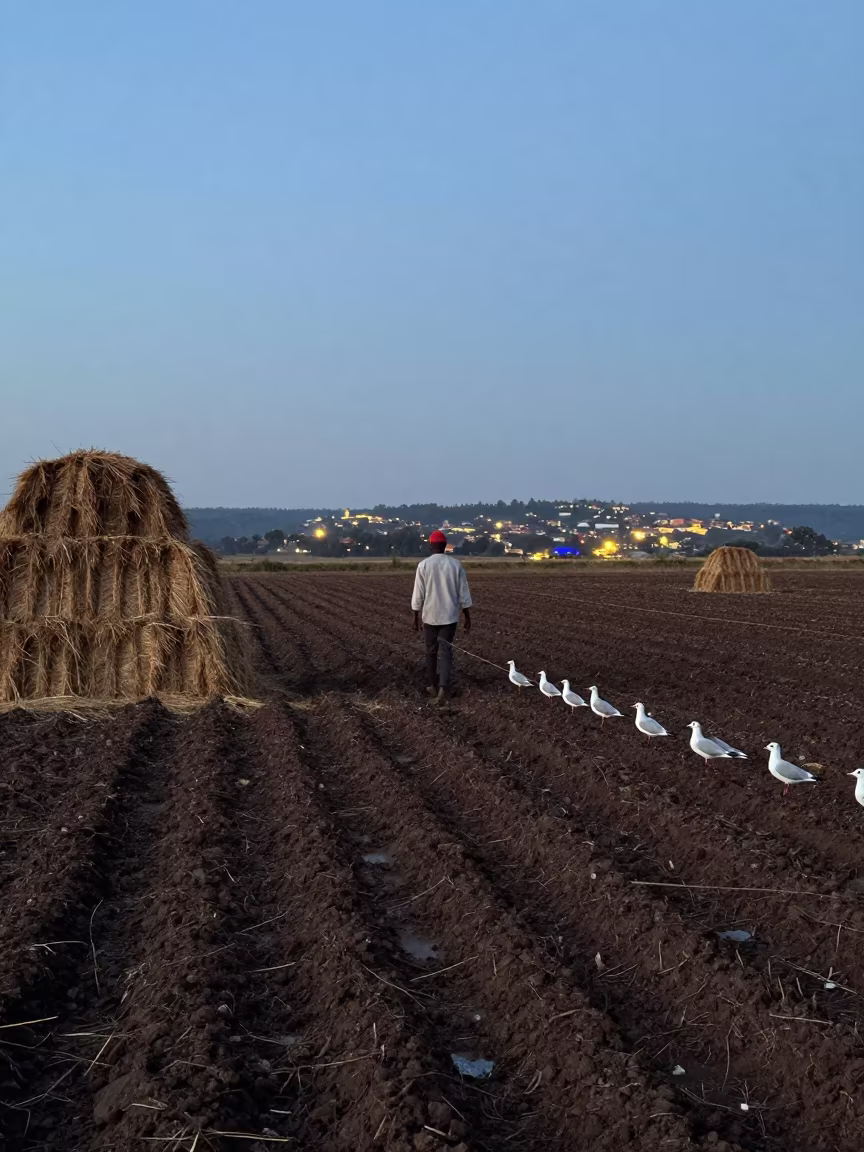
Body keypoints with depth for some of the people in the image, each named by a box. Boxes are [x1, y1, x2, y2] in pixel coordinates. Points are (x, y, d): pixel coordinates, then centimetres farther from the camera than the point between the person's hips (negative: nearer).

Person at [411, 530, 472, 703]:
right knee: (445, 651, 0)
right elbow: (464, 594, -1)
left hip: (430, 616, 0)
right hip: (449, 616, 1)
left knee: (431, 651, 15)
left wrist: (416, 618, 5)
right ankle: (443, 687, -17)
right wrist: (468, 618, 6)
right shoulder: (456, 564, -3)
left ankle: (434, 686, 26)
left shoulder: (423, 565, -8)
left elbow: (418, 595, -6)